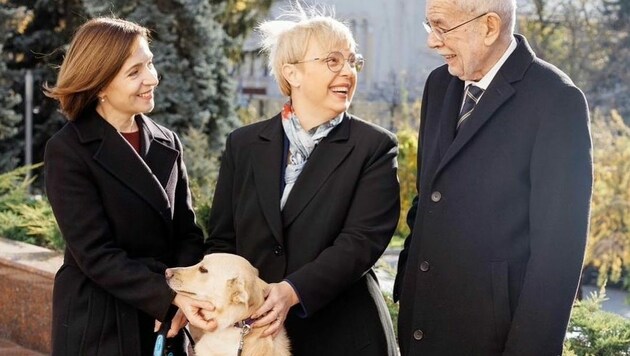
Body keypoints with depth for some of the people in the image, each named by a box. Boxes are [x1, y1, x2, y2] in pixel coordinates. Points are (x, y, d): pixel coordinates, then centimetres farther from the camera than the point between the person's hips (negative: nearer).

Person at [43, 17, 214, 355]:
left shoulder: (167, 143, 6)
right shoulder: (67, 150, -10)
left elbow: (187, 231, 6)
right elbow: (96, 253, -16)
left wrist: (188, 293, -12)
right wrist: (171, 296, -24)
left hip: (165, 324, 5)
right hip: (98, 328, -4)